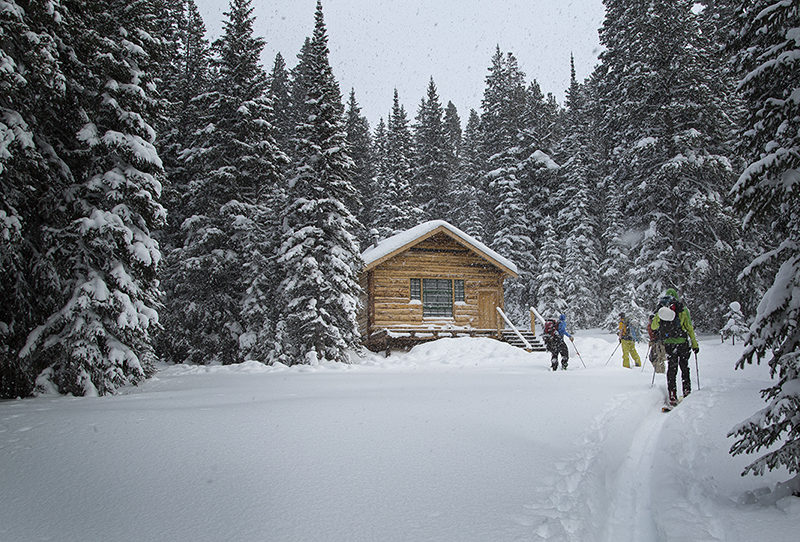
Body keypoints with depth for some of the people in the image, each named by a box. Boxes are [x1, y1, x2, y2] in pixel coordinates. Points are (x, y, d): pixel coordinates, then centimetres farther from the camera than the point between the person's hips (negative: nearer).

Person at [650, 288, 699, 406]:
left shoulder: (661, 311, 3)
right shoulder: (683, 310, -3)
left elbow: (653, 326, 12)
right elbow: (690, 328, -2)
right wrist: (695, 344, 3)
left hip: (668, 344, 2)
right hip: (683, 343, -2)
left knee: (671, 369, 6)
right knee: (684, 367, 14)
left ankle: (672, 397, 1)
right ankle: (687, 391, 17)